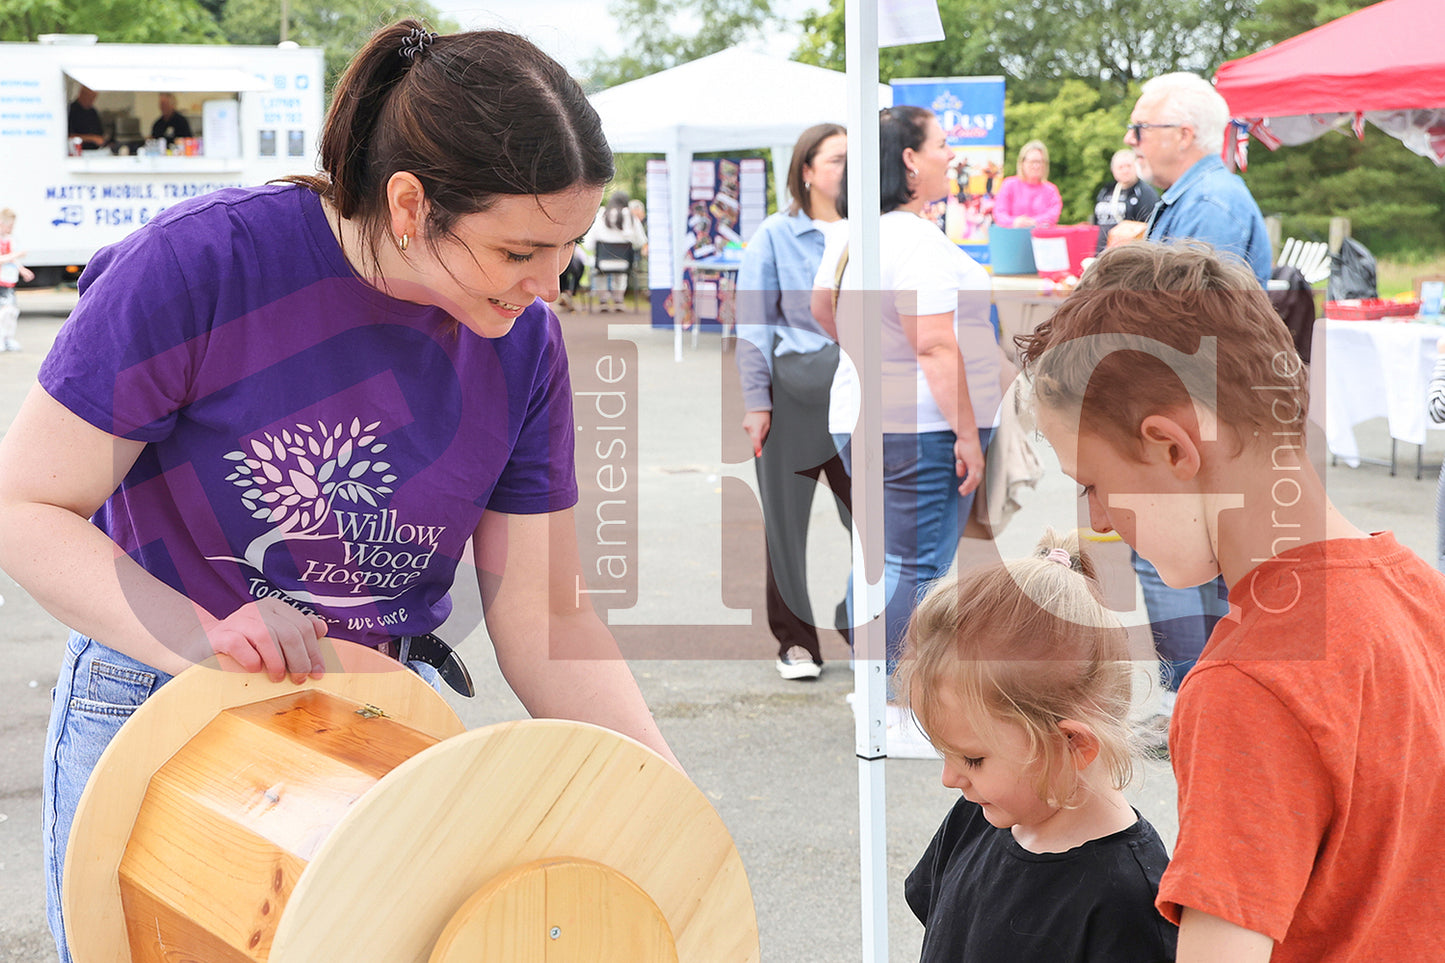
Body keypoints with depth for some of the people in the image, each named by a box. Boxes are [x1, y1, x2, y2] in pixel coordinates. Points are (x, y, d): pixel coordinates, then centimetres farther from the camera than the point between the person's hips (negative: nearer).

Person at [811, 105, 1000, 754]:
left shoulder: (848, 234, 10)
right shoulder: (920, 243, -19)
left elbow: (821, 307, 24)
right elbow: (936, 345, -23)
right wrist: (968, 434, -20)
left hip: (857, 416, 10)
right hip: (922, 427, -10)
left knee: (881, 560, 17)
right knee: (917, 567, -5)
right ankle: (893, 716, -2)